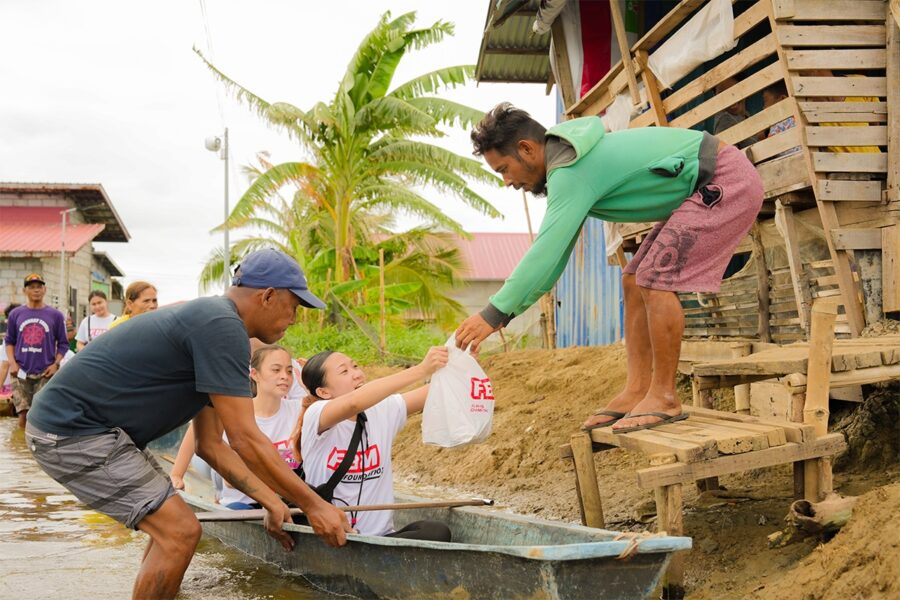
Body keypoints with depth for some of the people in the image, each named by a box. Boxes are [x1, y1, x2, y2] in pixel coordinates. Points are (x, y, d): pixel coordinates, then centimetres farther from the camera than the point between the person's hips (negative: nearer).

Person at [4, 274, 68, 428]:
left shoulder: (56, 315, 2)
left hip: (46, 374, -1)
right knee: (23, 418, 0)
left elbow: (63, 344, 5)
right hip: (21, 373, 1)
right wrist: (12, 363, -1)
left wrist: (55, 364, -7)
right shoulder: (15, 314, 7)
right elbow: (9, 341, 12)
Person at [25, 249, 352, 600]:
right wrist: (313, 504, -11)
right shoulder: (222, 326, -18)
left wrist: (271, 501, 14)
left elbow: (211, 446, 17)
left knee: (171, 528, 17)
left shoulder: (207, 321, 14)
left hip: (70, 423, 11)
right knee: (180, 532, -11)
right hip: (73, 430, -11)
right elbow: (246, 441, -20)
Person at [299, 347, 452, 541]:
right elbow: (353, 403, -31)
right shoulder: (315, 416, -10)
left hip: (379, 537, 5)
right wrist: (422, 369, -36)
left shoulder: (382, 411, 6)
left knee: (437, 532, -22)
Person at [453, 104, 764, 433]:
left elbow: (547, 250, -29)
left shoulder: (572, 171, -22)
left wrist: (494, 313, -28)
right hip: (713, 187, 10)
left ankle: (663, 398, -9)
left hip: (726, 182, -10)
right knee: (634, 282, 5)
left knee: (655, 280, -18)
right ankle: (636, 391, 3)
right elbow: (556, 249, 13)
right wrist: (510, 308, 7)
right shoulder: (571, 160, 10)